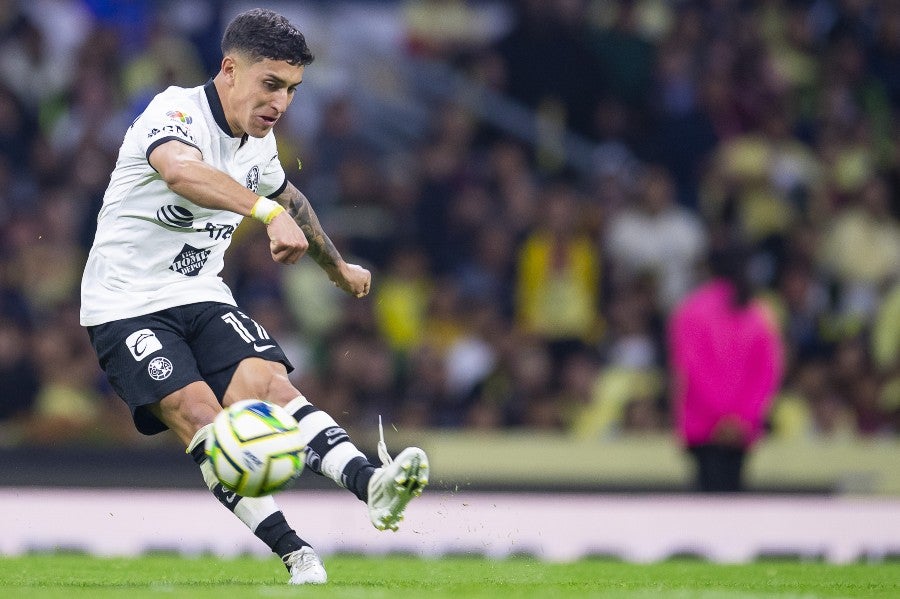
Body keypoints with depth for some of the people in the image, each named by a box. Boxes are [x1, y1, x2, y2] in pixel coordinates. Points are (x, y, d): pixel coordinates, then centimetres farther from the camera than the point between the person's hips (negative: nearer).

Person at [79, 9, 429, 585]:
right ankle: (294, 553, -28)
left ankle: (370, 483, -41)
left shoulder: (258, 142, 8)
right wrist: (268, 211, -56)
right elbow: (182, 171, -43)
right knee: (198, 413, -25)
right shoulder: (176, 112, -18)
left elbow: (289, 196, 31)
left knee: (266, 383, -21)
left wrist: (338, 267, 44)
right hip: (127, 308, -6)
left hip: (202, 297, 6)